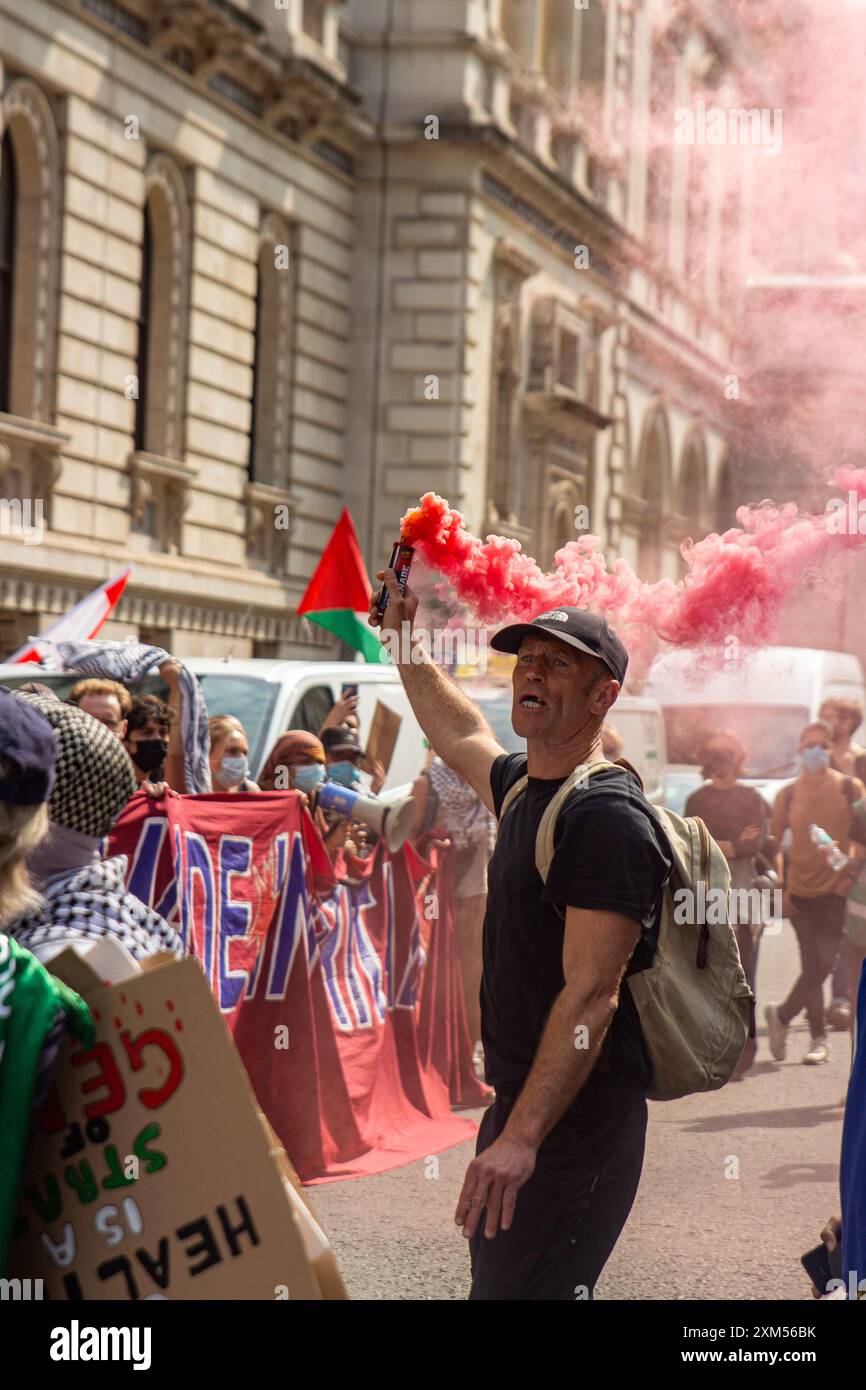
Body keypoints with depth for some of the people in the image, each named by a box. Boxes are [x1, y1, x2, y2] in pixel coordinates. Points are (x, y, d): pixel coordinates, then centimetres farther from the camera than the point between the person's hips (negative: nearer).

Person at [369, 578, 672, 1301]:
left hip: (575, 1119, -10)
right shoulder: (524, 786, 11)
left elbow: (592, 996, -24)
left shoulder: (608, 817, -18)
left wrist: (521, 1138, -29)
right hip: (518, 1103, 10)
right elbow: (461, 733, 36)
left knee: (519, 1291, -13)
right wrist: (405, 639, 38)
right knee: (493, 1276, 17)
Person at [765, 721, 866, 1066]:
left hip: (835, 891, -2)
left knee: (822, 965, -9)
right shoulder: (788, 794, 5)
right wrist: (779, 888, 1)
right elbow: (773, 842, 8)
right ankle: (819, 1038, 14)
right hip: (800, 892, 2)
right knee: (812, 966, 4)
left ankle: (781, 1015, 8)